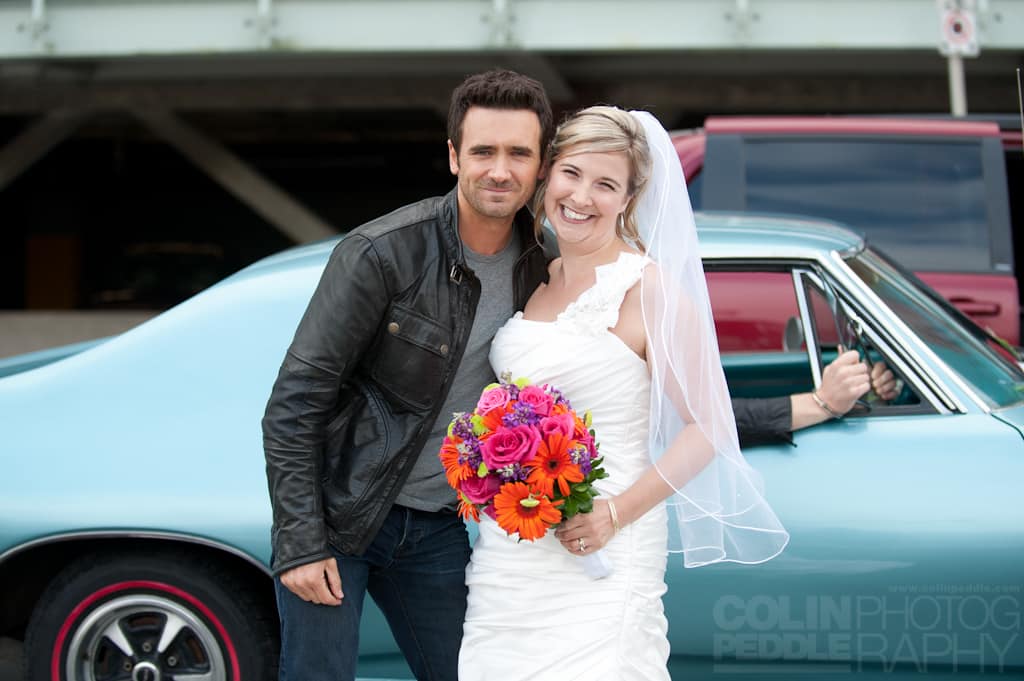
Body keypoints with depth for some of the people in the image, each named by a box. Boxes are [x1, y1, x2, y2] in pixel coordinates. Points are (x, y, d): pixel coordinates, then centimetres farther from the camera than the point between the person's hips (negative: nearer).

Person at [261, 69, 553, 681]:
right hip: (337, 513, -5)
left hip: (436, 527, 5)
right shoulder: (382, 254, -19)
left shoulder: (544, 269, -3)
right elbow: (293, 403, -17)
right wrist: (300, 544, -19)